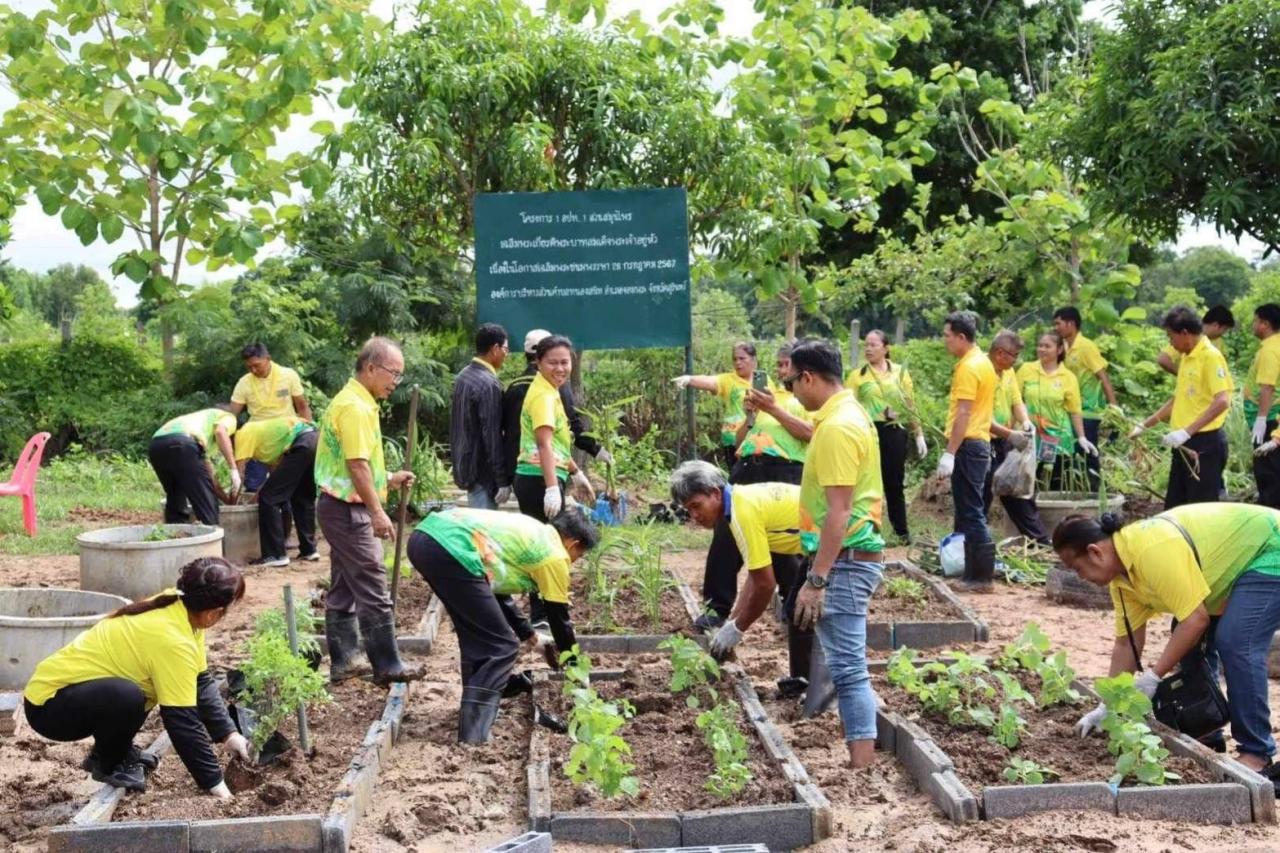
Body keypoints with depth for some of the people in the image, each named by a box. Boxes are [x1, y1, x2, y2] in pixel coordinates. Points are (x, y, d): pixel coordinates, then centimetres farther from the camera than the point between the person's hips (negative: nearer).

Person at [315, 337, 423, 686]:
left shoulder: (352, 401, 15)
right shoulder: (355, 407, -17)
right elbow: (357, 464, -23)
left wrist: (388, 479, 17)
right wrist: (377, 511, -23)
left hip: (339, 506, 11)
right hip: (350, 510, -11)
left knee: (344, 588, 13)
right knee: (373, 590, -5)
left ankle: (342, 661, 19)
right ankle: (387, 666, 0)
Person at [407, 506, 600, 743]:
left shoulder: (532, 533, 32)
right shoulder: (554, 554, 9)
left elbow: (496, 590, 39)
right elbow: (559, 617, 18)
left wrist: (530, 637, 47)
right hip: (452, 550, -9)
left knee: (477, 634, 27)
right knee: (501, 647, 2)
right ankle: (474, 733, -1)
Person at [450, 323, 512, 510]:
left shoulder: (463, 376, 10)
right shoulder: (489, 385, -19)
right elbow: (492, 436, -20)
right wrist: (503, 480, -15)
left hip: (464, 464, 10)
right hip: (483, 472, -10)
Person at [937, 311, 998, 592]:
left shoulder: (968, 367, -15)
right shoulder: (983, 361, 16)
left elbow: (964, 414, -21)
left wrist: (949, 453, -23)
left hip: (967, 445, -10)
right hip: (980, 442, 10)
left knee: (970, 513, -7)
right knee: (972, 512, 14)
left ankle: (980, 577, -5)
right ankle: (976, 573, 18)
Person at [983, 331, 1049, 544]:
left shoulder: (1008, 372, 8)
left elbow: (1017, 401, 12)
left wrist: (1025, 421, -10)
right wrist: (1010, 434, -26)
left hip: (1004, 442, 9)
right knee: (982, 496, -3)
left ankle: (1039, 537, 25)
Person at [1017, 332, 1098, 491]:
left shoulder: (1068, 377, -2)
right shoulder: (1026, 370, -1)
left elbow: (1075, 411, 0)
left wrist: (1081, 437, -5)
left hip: (1058, 437, 0)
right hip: (1030, 436, 1)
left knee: (1059, 485, 4)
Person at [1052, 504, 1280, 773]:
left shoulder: (1152, 551, -33)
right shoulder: (1121, 575, -3)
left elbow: (1196, 618, -32)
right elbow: (1127, 643, 2)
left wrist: (1153, 676, -26)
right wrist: (1107, 705, 3)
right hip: (1238, 564, 10)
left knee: (1236, 643, -21)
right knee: (1191, 641, 7)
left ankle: (1257, 752, -12)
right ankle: (1205, 737, 17)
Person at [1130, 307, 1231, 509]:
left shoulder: (1211, 357, -13)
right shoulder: (1186, 358, 14)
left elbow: (1222, 401, -23)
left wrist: (1187, 432, -28)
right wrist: (1145, 426, 23)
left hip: (1205, 444, -9)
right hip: (1185, 445, 9)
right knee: (1174, 509, 12)